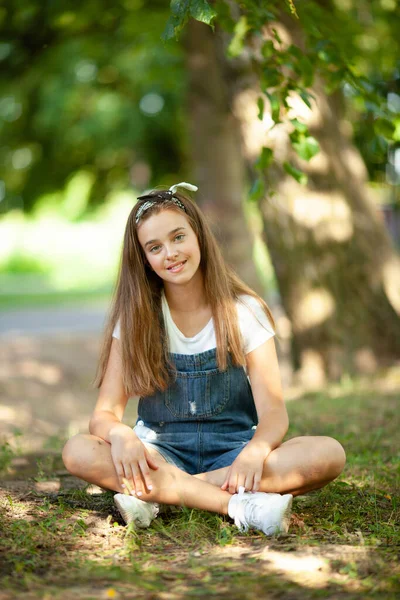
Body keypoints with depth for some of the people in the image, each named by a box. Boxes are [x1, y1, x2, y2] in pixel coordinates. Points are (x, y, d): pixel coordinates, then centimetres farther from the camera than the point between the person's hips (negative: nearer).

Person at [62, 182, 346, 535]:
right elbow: (106, 411, -6)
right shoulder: (136, 319, 1)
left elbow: (273, 412, -8)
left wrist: (256, 450, -32)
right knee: (78, 452, -30)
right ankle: (241, 506, -34)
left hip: (231, 452, 0)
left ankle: (159, 494, -27)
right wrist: (120, 434, -31)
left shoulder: (245, 311, -1)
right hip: (160, 455, 0)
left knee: (329, 454, -28)